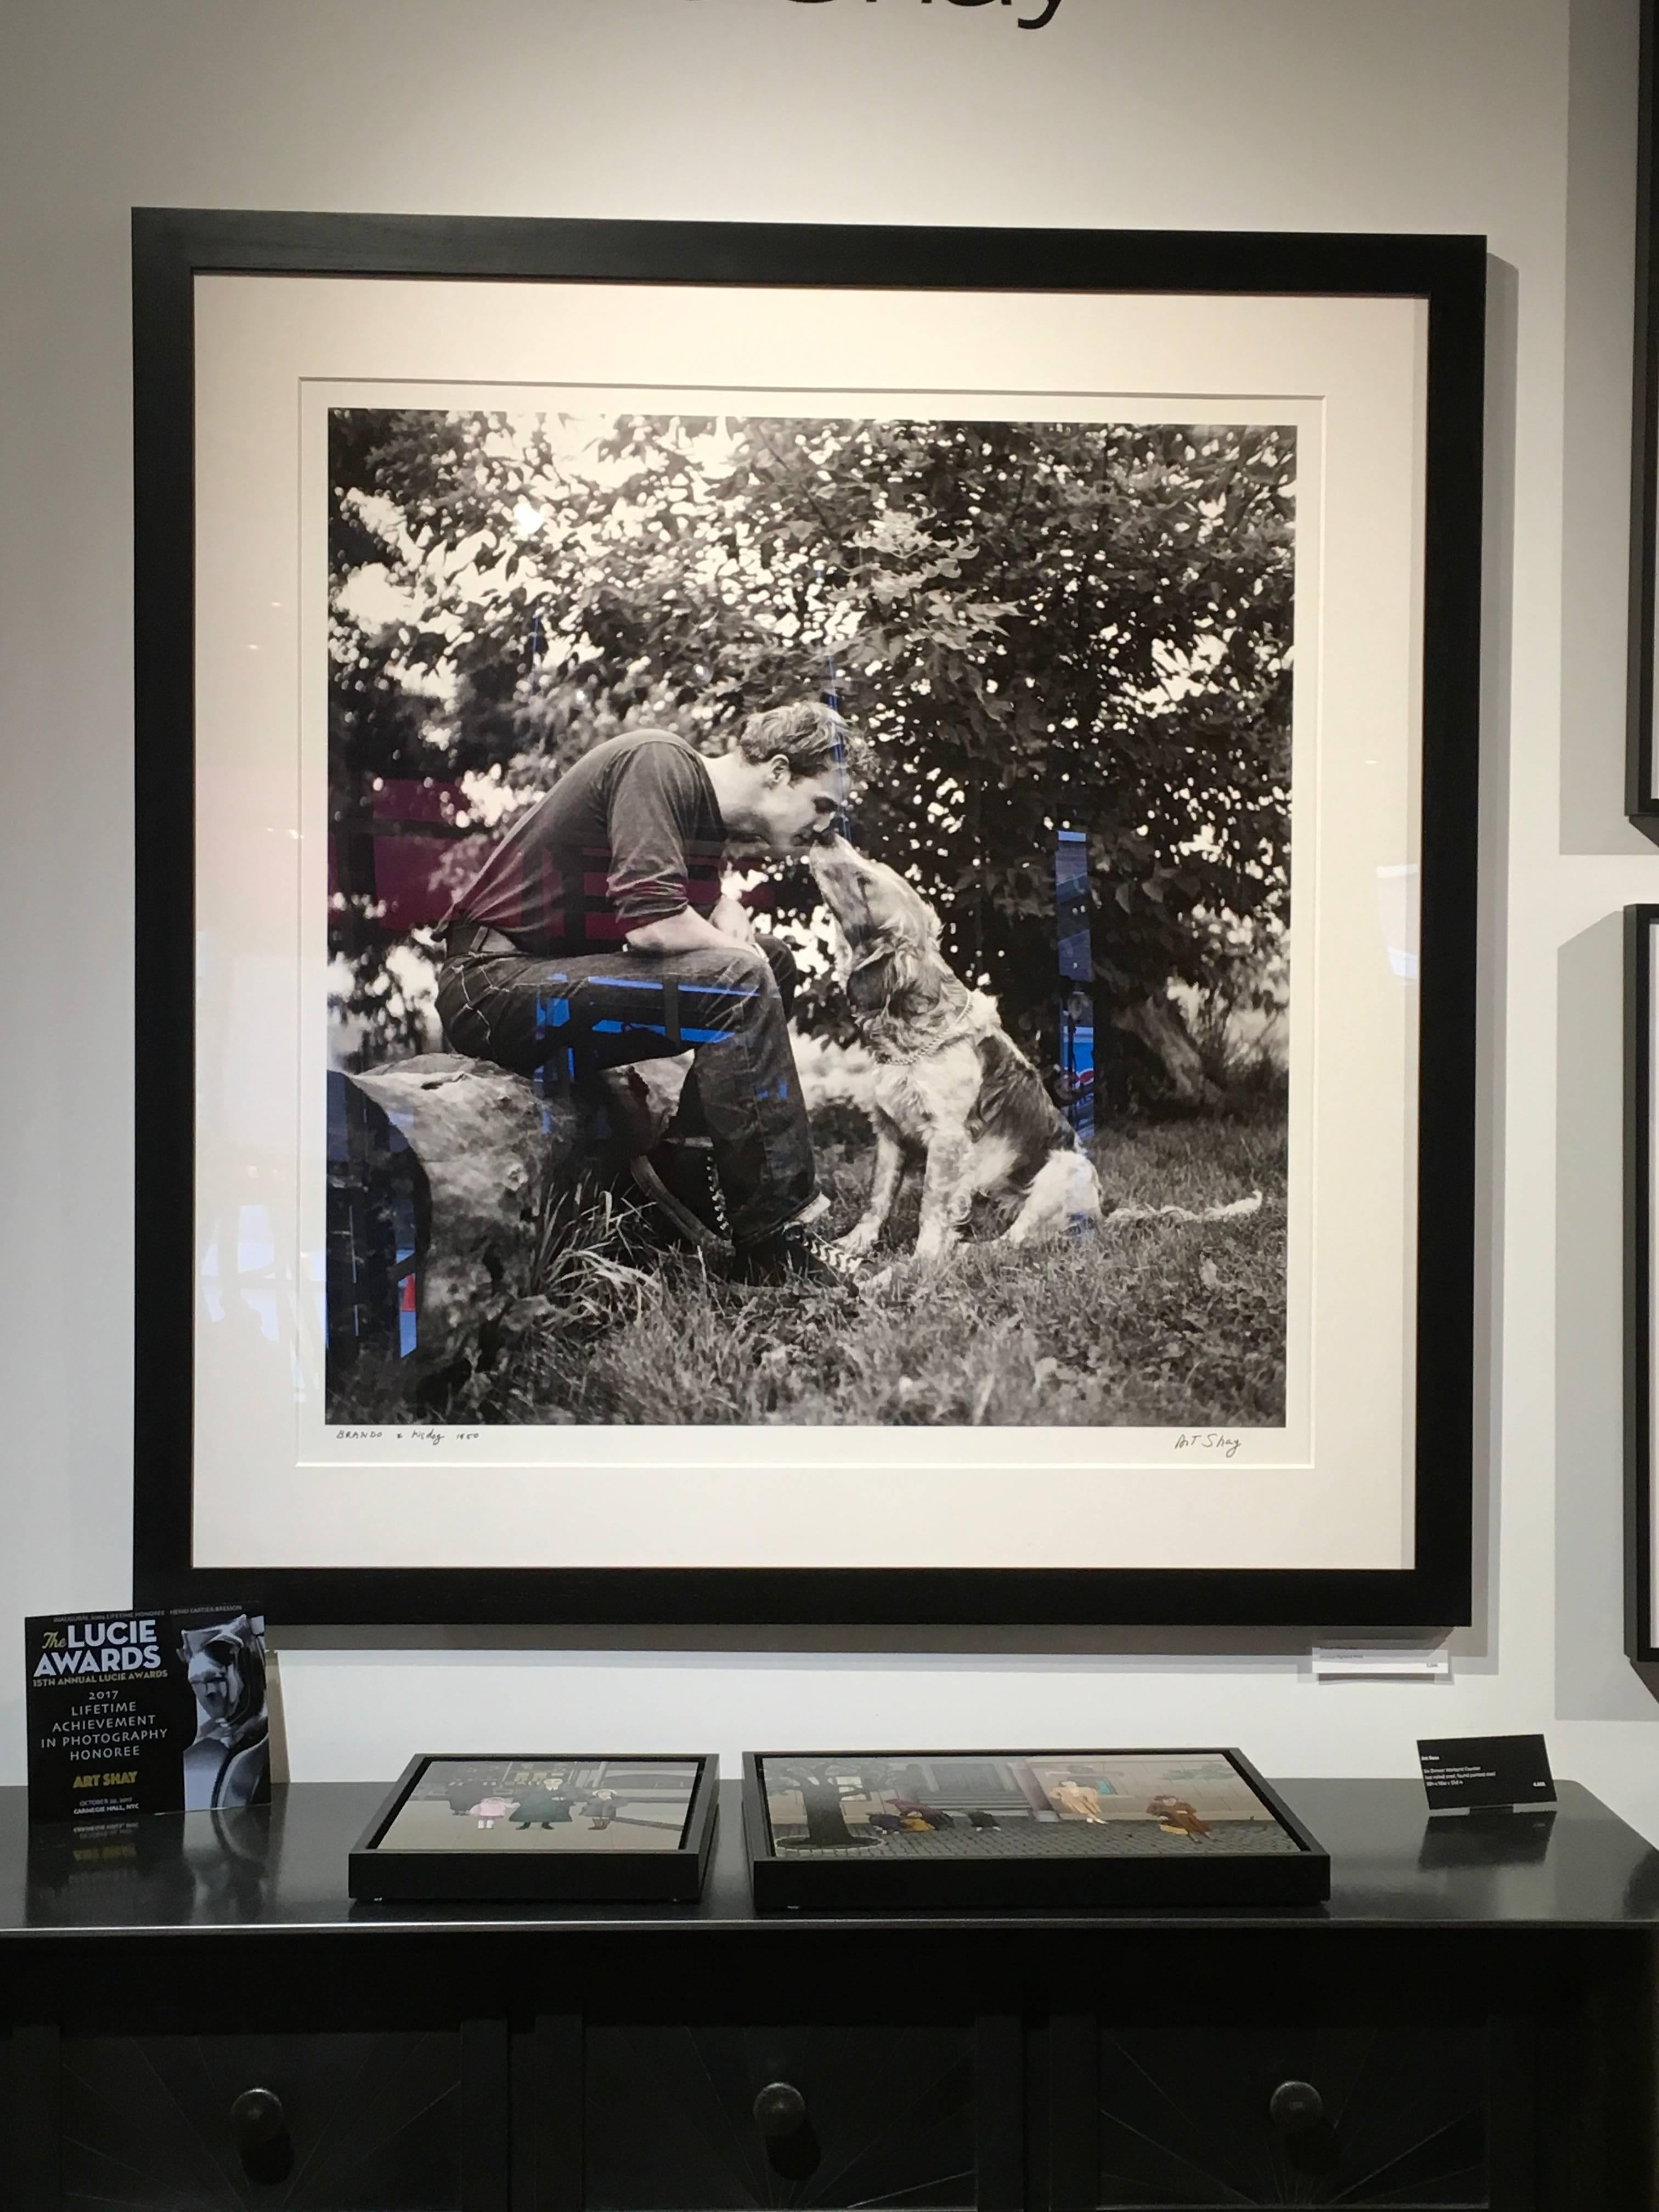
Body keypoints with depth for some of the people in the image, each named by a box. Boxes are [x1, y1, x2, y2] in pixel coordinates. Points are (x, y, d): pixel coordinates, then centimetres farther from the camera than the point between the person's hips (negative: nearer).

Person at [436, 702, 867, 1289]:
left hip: (557, 979, 10)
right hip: (493, 982, -10)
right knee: (740, 984, -24)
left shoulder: (707, 808, 11)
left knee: (776, 964, 9)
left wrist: (730, 918, -4)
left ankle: (685, 1167, 3)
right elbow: (651, 922, -26)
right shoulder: (660, 762, -17)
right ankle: (778, 1242, -19)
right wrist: (737, 952, -9)